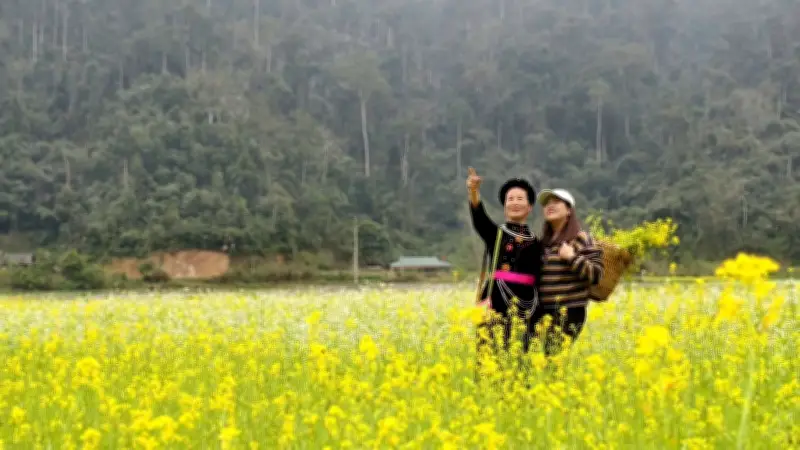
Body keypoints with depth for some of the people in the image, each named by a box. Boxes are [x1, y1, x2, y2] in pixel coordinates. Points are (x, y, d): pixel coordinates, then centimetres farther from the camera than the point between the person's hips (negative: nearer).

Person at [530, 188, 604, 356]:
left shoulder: (581, 239, -1)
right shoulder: (543, 241, 17)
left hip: (568, 313, -6)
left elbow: (596, 275, -8)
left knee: (555, 356, -14)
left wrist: (573, 257, -15)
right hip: (541, 312, 6)